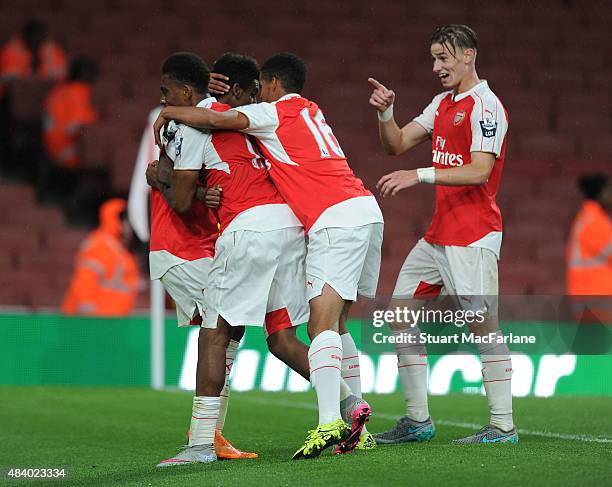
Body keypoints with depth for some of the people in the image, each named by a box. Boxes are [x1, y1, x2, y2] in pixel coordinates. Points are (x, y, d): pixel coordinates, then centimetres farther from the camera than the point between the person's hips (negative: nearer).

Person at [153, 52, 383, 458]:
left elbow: (215, 120, -10)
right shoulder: (310, 111, 26)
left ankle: (330, 423, -29)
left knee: (323, 324, -16)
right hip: (367, 210, 9)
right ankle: (356, 424, 14)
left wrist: (168, 113, 7)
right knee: (335, 325, 15)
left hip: (335, 220, -9)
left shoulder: (275, 112, 0)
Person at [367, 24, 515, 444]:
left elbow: (479, 172, -21)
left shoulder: (485, 106, -12)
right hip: (439, 233, 10)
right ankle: (418, 421, 12)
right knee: (400, 313, 8)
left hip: (472, 235, -10)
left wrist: (420, 175, -26)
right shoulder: (442, 103, 16)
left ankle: (503, 425, -9)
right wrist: (385, 111, 0)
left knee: (483, 324, -11)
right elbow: (397, 144, 18)